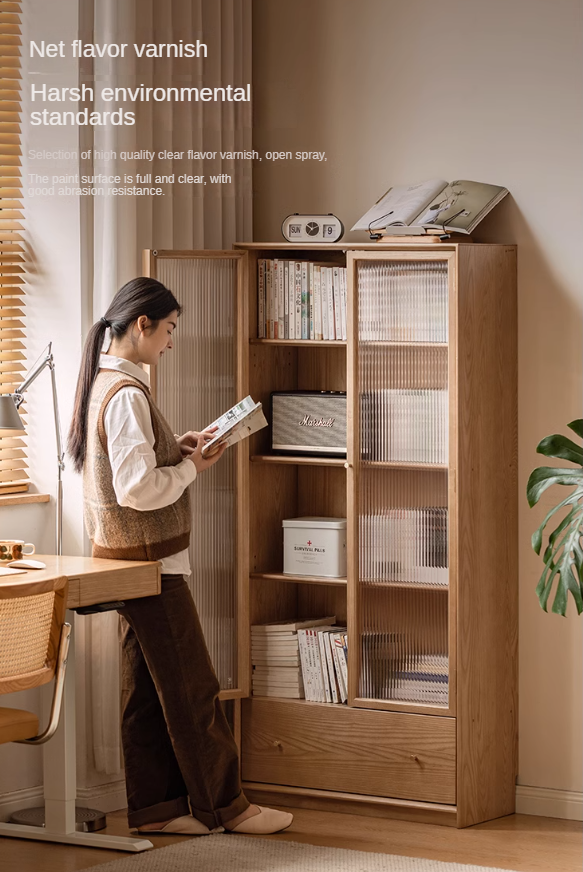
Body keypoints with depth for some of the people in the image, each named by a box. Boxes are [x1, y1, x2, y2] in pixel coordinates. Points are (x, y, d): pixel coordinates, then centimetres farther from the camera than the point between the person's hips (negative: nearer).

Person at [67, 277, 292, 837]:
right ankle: (223, 805, 7)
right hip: (150, 560, -10)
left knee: (146, 687, 11)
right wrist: (192, 467, -11)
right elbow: (139, 489, -25)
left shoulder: (103, 383, 12)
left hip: (129, 558, 10)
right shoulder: (127, 394, -20)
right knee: (192, 689, -1)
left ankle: (154, 808, 16)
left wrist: (177, 449, 10)